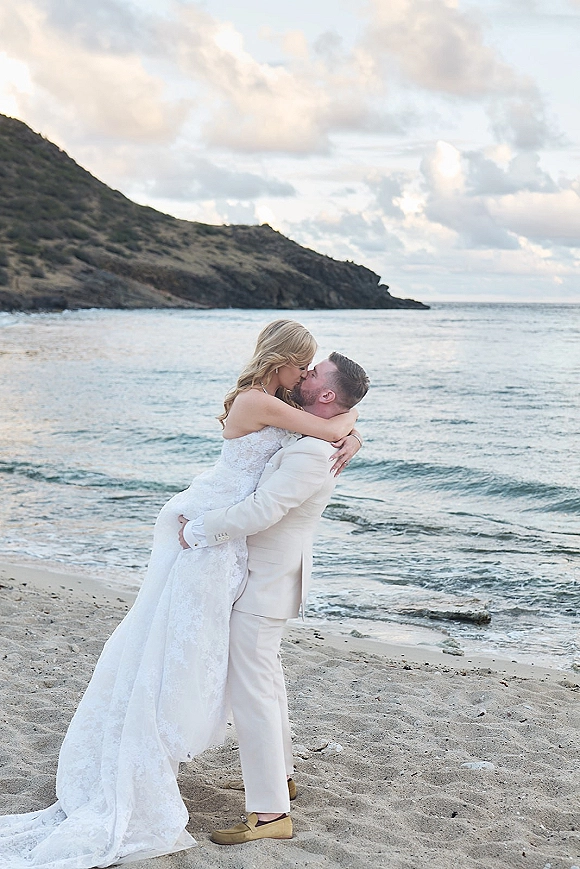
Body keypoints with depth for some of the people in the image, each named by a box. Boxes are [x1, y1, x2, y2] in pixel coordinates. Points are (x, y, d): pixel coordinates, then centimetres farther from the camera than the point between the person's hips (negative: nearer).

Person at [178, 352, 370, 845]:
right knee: (266, 676, 23)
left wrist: (198, 532, -19)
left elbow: (260, 511, -31)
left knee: (250, 689, -8)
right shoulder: (326, 442, 6)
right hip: (268, 576, 11)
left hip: (263, 583, -11)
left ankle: (270, 813, -4)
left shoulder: (311, 454, -27)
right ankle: (280, 775, 38)